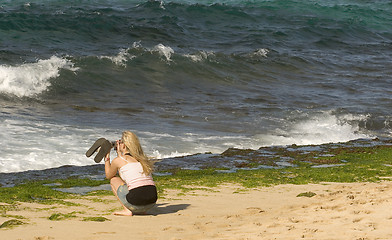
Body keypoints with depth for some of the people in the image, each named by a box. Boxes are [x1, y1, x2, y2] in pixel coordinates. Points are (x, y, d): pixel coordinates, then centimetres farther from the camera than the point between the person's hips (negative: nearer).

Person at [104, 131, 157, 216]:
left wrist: (107, 157, 34)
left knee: (114, 179, 20)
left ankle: (127, 210, 6)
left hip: (136, 202, -6)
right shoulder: (142, 159, 19)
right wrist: (119, 154, 45)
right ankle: (141, 210, 15)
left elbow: (108, 175, 25)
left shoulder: (118, 161, 4)